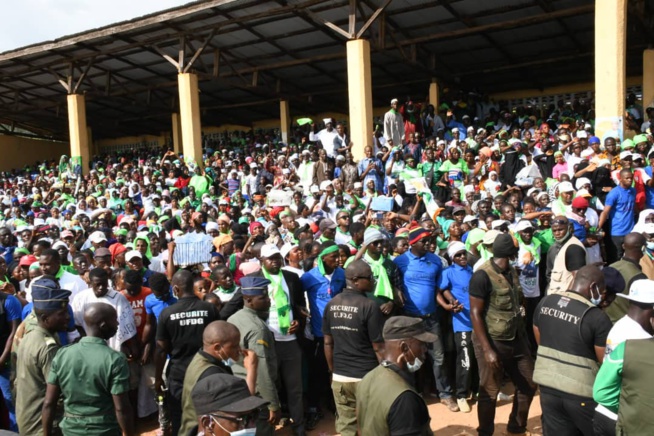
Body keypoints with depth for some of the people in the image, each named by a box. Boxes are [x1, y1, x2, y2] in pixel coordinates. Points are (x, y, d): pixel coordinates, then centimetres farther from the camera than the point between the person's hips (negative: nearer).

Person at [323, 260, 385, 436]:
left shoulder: (331, 305, 1)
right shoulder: (369, 306, -15)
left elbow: (328, 343, 8)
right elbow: (378, 347, -12)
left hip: (339, 377, 5)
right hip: (366, 377, -5)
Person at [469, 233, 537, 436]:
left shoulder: (512, 271, 6)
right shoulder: (483, 275, -17)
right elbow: (475, 313, -17)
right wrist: (487, 349, -20)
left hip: (516, 339, 8)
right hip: (493, 342, -8)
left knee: (529, 385, 16)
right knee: (490, 392, 5)